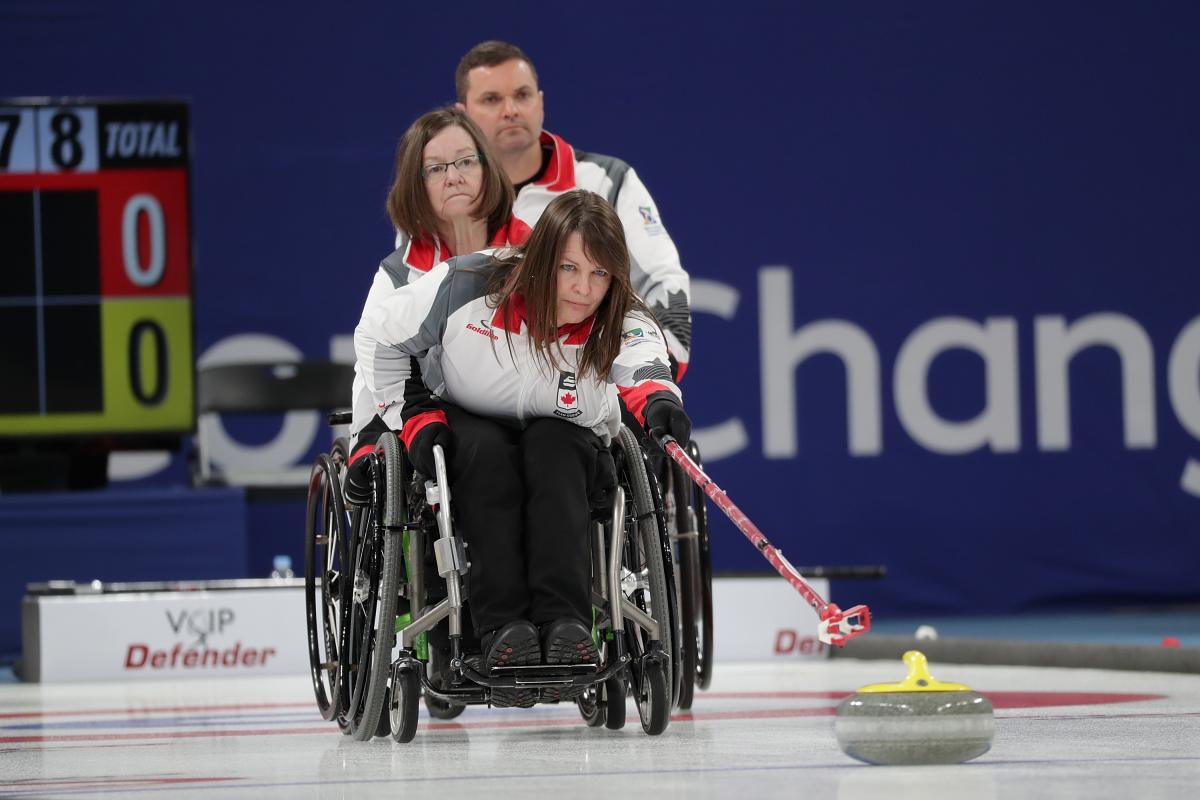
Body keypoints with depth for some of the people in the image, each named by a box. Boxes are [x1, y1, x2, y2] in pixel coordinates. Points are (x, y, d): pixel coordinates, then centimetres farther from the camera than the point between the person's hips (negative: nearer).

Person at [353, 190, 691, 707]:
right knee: (487, 451, -35)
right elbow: (378, 334, -7)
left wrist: (658, 398, -68)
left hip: (565, 453, 1)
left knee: (552, 446, -34)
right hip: (461, 431, -1)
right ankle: (502, 627, -45)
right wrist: (414, 416, -14)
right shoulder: (470, 286, -21)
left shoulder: (622, 324, -20)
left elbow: (643, 366, -45)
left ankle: (564, 623, -47)